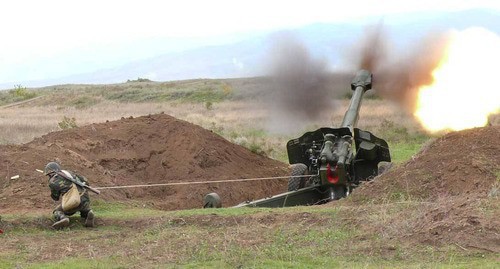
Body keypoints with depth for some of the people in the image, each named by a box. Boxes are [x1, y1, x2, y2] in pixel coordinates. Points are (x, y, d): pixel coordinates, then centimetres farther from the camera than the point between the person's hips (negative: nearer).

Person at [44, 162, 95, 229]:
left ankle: (63, 219, -14)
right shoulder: (68, 172, 22)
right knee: (85, 212, 35)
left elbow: (56, 197, 19)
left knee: (57, 212, 21)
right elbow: (84, 180, 26)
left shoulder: (52, 181, 6)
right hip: (85, 199, 5)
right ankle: (89, 214, -1)